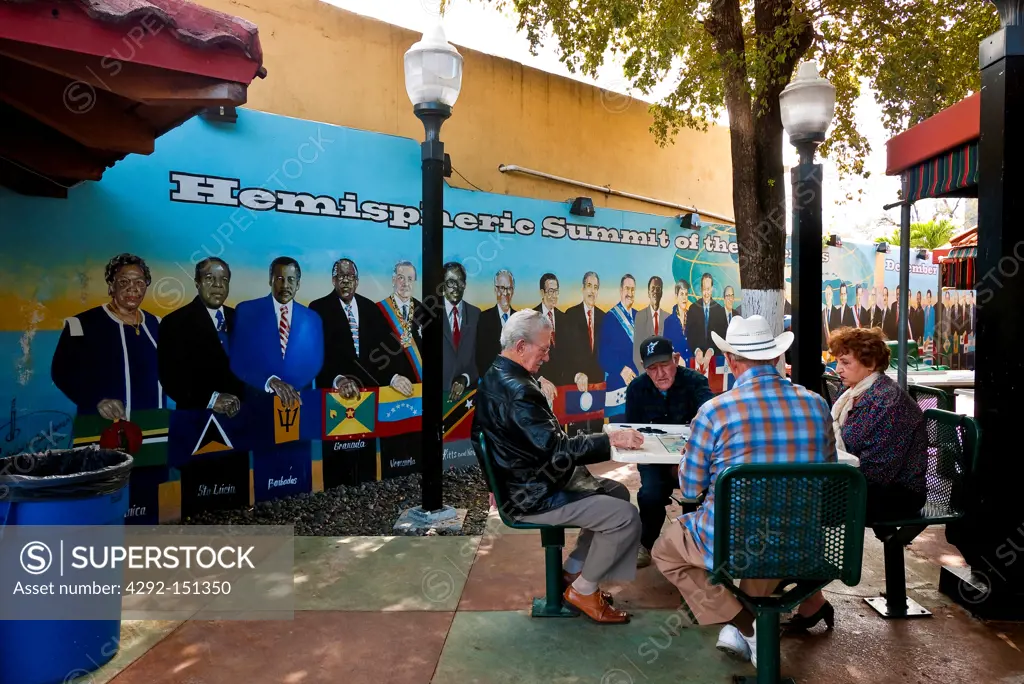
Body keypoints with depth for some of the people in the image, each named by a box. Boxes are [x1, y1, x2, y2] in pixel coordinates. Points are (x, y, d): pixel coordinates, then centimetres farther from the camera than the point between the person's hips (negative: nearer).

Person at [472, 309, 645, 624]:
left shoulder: (497, 377, 7)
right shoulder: (516, 389, -27)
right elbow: (556, 448, -27)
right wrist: (610, 439, -22)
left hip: (530, 478, 11)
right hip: (533, 496, -11)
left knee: (617, 492, 18)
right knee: (627, 516, -12)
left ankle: (573, 571, 24)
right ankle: (582, 590, 8)